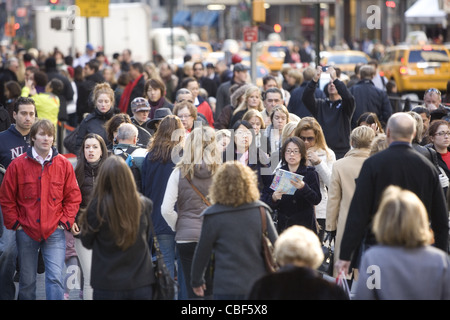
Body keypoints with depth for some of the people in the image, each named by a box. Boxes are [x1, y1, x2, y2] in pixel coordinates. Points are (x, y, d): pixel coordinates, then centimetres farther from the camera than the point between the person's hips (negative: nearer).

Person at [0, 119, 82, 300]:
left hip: (54, 232, 0)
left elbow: (73, 197, 6)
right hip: (26, 232, 0)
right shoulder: (18, 165, -1)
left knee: (55, 278, -9)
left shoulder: (64, 165, 1)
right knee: (27, 280, 8)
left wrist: (65, 221, -2)